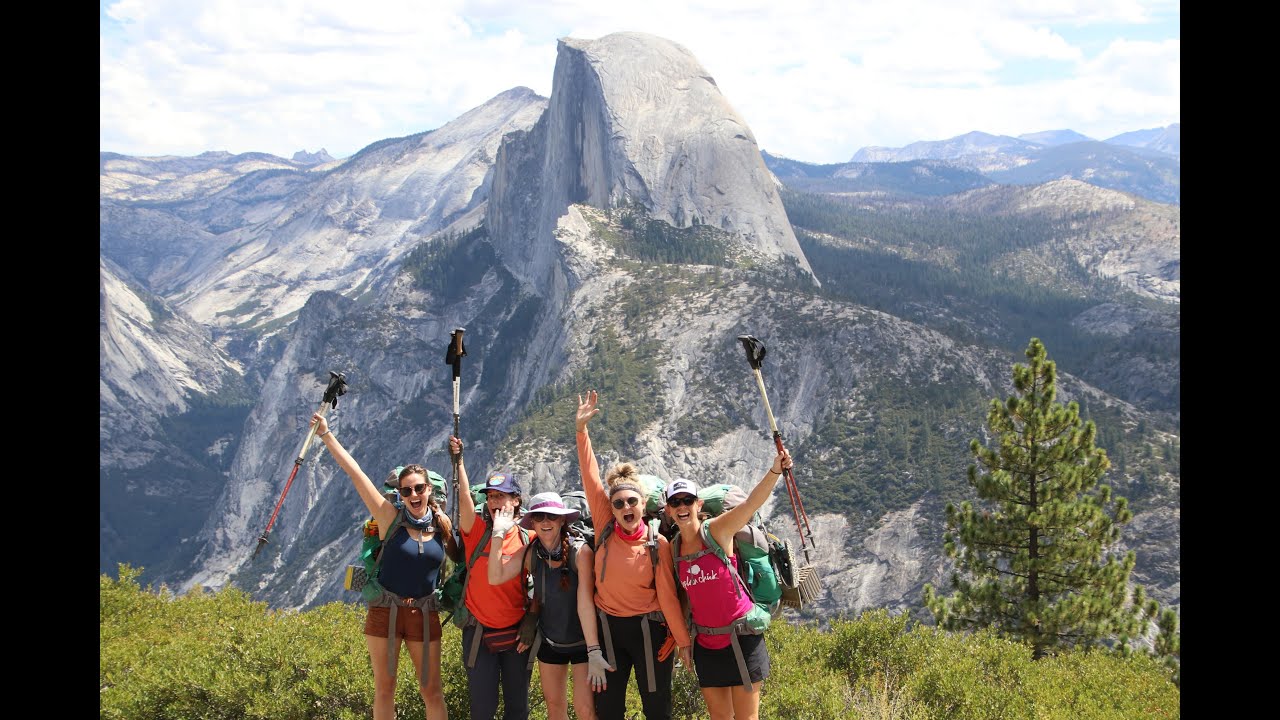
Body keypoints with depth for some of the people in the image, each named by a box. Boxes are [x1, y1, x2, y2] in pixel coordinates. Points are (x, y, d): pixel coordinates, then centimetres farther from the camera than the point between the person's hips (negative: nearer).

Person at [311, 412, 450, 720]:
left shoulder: (442, 525, 1)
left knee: (432, 691, 5)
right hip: (385, 611, -1)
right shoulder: (390, 517, -8)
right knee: (384, 688, 7)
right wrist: (326, 435, -11)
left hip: (424, 615, 1)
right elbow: (355, 473, -10)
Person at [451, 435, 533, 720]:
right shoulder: (476, 531, -4)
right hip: (479, 632, -1)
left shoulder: (527, 541, -2)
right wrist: (458, 459, -29)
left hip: (515, 633, 1)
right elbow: (464, 496, -20)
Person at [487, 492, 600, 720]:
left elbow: (585, 602, -24)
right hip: (549, 641, 5)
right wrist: (498, 533, -16)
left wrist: (595, 651, -28)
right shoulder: (531, 553, -7)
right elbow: (495, 577, -13)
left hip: (582, 640, -5)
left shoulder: (580, 551, -21)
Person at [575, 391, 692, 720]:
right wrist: (581, 429, -14)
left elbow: (668, 594, -8)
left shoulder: (658, 544, -10)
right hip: (609, 627, 2)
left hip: (649, 629, -2)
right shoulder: (605, 529, -5)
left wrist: (684, 641, -8)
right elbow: (591, 479, -10)